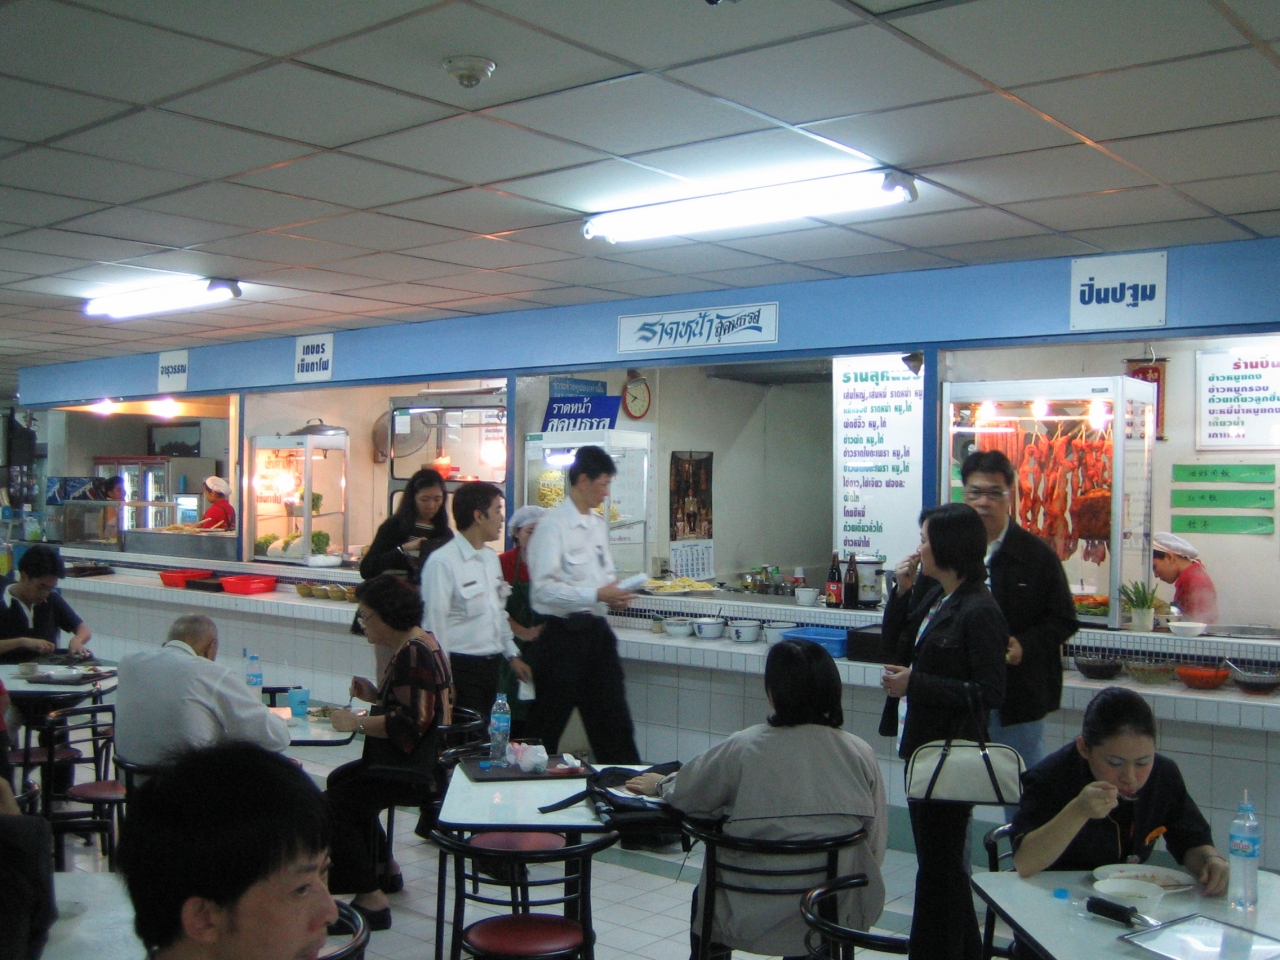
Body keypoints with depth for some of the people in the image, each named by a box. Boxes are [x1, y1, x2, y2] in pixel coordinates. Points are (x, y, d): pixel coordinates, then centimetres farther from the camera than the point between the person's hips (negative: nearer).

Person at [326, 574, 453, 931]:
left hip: (416, 767, -12)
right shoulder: (414, 645, 13)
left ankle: (370, 899, -16)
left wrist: (357, 723, -18)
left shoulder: (414, 653, -20)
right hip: (413, 758, 12)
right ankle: (386, 869, 33)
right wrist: (375, 696, 8)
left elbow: (409, 723, -26)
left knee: (335, 804, -18)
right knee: (340, 779, 27)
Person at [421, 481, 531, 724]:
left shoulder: (491, 558, 11)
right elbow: (434, 623, -16)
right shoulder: (443, 563, -15)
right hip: (461, 666, -8)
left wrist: (512, 654, 20)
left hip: (491, 666, 8)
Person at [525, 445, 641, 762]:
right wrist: (596, 595, -23)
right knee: (547, 727, 6)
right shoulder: (553, 525, -13)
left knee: (614, 723, 12)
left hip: (597, 630, 8)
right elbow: (543, 588, -20)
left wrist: (614, 595, 4)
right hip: (563, 634, -8)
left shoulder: (599, 524, 14)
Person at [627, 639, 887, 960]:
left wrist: (659, 785, 26)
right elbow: (876, 845, -3)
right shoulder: (860, 753, -11)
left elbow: (685, 795, 3)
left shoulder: (743, 748, -15)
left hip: (754, 916, -2)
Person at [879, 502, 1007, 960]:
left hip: (950, 751, -9)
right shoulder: (931, 595, 7)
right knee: (939, 857, 21)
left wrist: (916, 684, -22)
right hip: (921, 743, 9)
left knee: (937, 863, 3)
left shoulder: (979, 612, -19)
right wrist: (902, 592, 1)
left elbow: (990, 693, -20)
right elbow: (894, 648, 13)